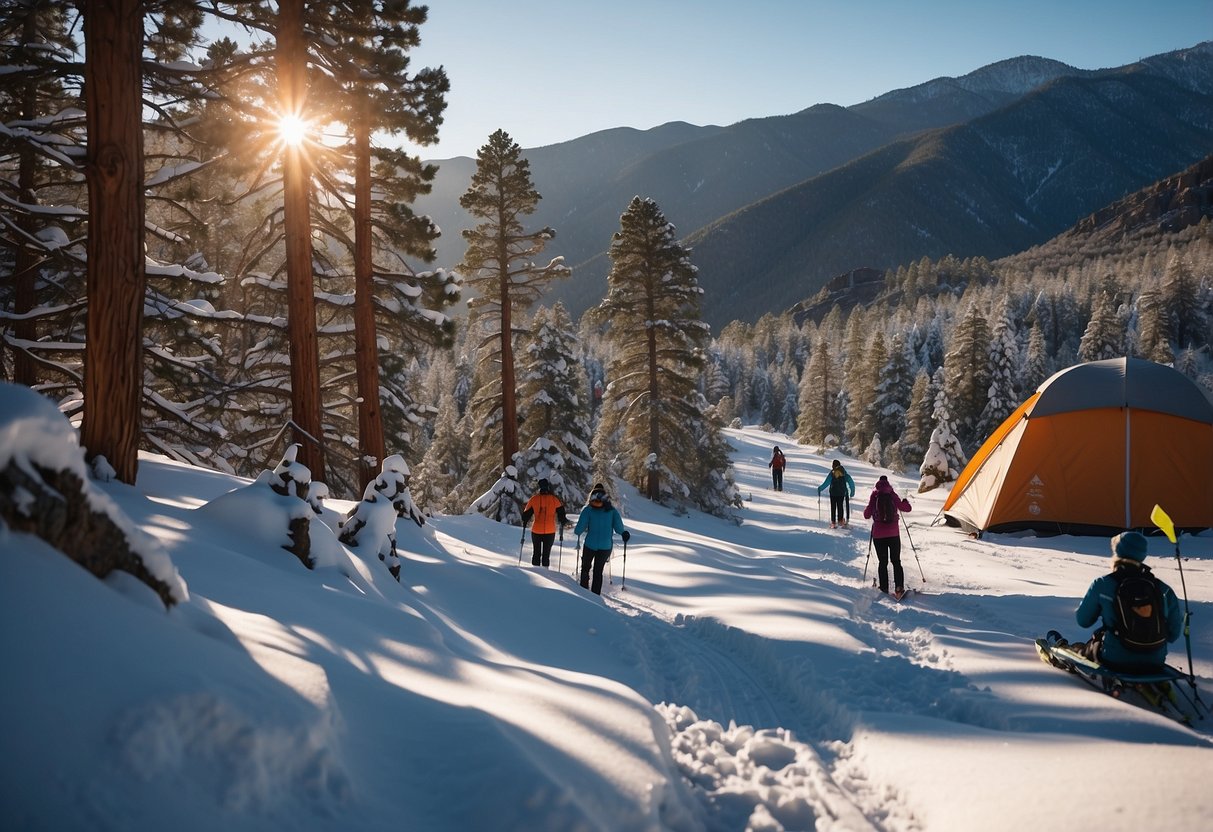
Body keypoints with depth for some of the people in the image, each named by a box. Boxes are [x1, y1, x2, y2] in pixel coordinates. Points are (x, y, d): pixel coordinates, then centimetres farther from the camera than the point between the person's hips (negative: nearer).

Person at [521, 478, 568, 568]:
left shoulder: (533, 499, -2)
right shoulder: (555, 499, -5)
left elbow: (526, 514, 4)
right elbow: (561, 513, 0)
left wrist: (524, 524, 21)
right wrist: (563, 523, 17)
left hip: (536, 531, 1)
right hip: (550, 531, -1)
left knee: (536, 552, 13)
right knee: (546, 553, 8)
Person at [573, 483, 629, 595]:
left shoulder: (588, 510, -9)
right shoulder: (612, 510, -5)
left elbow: (579, 529, -12)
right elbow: (619, 528, -9)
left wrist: (577, 531, 10)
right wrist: (625, 534, 12)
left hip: (590, 545, -1)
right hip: (606, 546, 1)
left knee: (585, 568, 21)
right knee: (598, 571, 15)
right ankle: (595, 596, 14)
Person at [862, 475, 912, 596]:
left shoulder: (874, 497, -6)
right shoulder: (893, 496, -5)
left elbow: (867, 515, -2)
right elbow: (906, 508, 4)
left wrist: (867, 510, 19)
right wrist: (905, 501, 24)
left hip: (878, 535, 0)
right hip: (894, 534, 0)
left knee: (882, 562, 10)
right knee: (896, 561, 11)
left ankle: (884, 589, 5)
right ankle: (899, 587, -5)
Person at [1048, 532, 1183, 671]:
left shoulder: (1102, 584, -10)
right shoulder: (1163, 589, -3)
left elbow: (1083, 620, 1)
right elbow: (1173, 633, 4)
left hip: (1114, 661, -3)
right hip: (1155, 663, 3)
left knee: (1081, 649, 31)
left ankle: (1062, 647, 59)